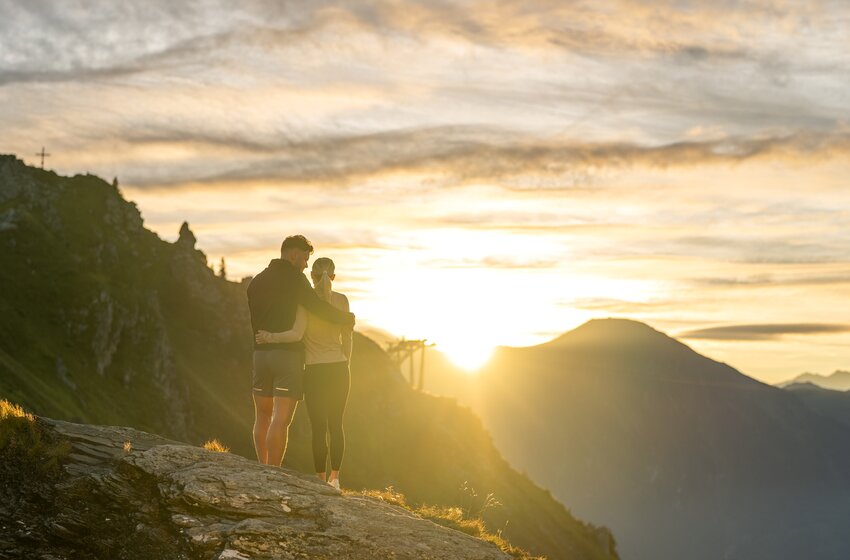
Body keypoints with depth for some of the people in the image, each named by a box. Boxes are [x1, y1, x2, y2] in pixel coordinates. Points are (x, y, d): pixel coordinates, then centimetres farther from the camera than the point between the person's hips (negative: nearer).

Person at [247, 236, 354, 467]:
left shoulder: (256, 282, 14)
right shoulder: (293, 277, -8)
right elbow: (318, 307, -11)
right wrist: (345, 318, 4)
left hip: (261, 353, 7)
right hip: (289, 354, -7)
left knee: (262, 416, 17)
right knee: (281, 420, -8)